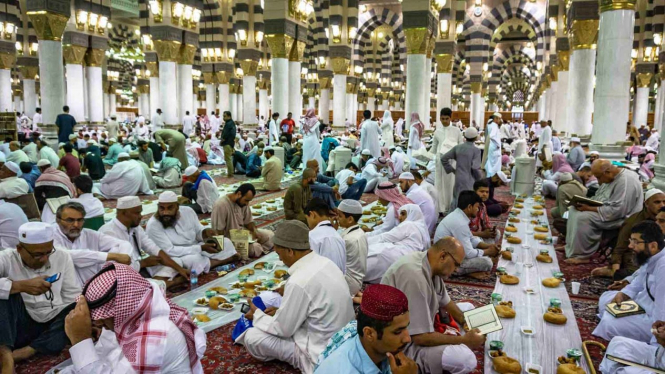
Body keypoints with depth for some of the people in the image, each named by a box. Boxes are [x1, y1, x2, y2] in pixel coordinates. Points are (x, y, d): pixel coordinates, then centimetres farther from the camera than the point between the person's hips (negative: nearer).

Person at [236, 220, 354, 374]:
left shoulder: (299, 282, -28)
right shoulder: (324, 262, -2)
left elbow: (283, 329, -15)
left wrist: (257, 315, 2)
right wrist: (280, 310, 12)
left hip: (321, 354, -9)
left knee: (252, 337, -6)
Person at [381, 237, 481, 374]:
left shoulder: (431, 265, -3)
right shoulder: (414, 276, -33)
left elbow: (446, 302, 12)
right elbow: (421, 337, -31)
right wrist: (464, 340, -19)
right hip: (403, 341, -10)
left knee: (468, 308, 14)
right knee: (465, 359, -27)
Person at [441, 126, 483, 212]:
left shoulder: (457, 147, 4)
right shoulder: (476, 150, -10)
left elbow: (444, 158, 6)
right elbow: (475, 167, -17)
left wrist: (452, 170, 13)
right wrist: (480, 178, 0)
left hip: (458, 178, 5)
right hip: (470, 180, -5)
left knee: (456, 200, 16)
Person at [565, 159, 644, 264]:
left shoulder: (626, 181, -23)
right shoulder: (611, 177, 7)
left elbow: (617, 211, -28)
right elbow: (599, 199, 19)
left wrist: (590, 208, -25)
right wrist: (586, 203, -1)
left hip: (620, 218, -10)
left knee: (582, 217, -27)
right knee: (574, 210, 3)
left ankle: (580, 256, -16)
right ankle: (571, 246, 1)